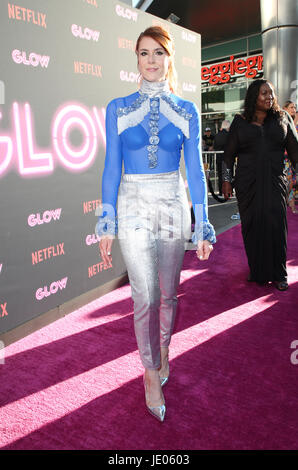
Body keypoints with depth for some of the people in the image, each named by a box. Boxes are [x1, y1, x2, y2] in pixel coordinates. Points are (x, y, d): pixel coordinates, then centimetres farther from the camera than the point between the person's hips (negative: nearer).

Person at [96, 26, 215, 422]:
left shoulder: (186, 111, 4)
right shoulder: (118, 108, 2)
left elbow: (195, 169, 3)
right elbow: (111, 167, 1)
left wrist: (202, 227, -1)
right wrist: (106, 224, -2)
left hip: (174, 207, 2)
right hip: (134, 208, -1)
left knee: (168, 293, 11)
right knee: (145, 296, -4)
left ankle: (163, 352, 36)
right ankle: (151, 372, 17)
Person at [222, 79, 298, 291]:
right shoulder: (240, 121, 8)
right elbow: (229, 153, 9)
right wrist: (226, 180, 5)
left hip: (275, 182, 0)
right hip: (247, 184, 0)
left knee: (276, 225, -6)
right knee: (251, 226, 2)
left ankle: (278, 274, 7)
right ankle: (257, 271, 17)